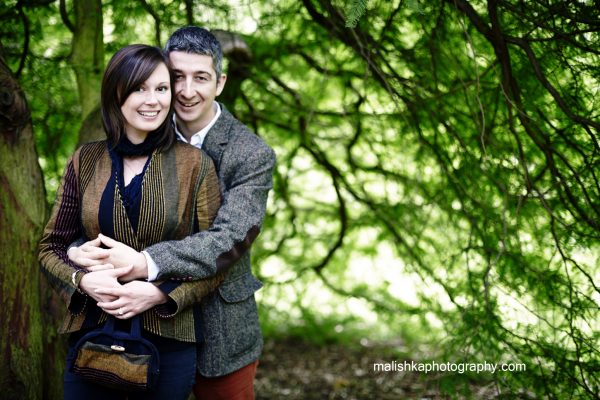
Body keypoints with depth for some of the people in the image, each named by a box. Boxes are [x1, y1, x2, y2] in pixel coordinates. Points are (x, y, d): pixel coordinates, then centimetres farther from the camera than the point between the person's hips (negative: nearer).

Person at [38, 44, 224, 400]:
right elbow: (51, 247, 7)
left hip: (169, 341, -1)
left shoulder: (194, 165, -4)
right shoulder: (86, 161, 1)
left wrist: (159, 293, -17)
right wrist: (84, 280, -13)